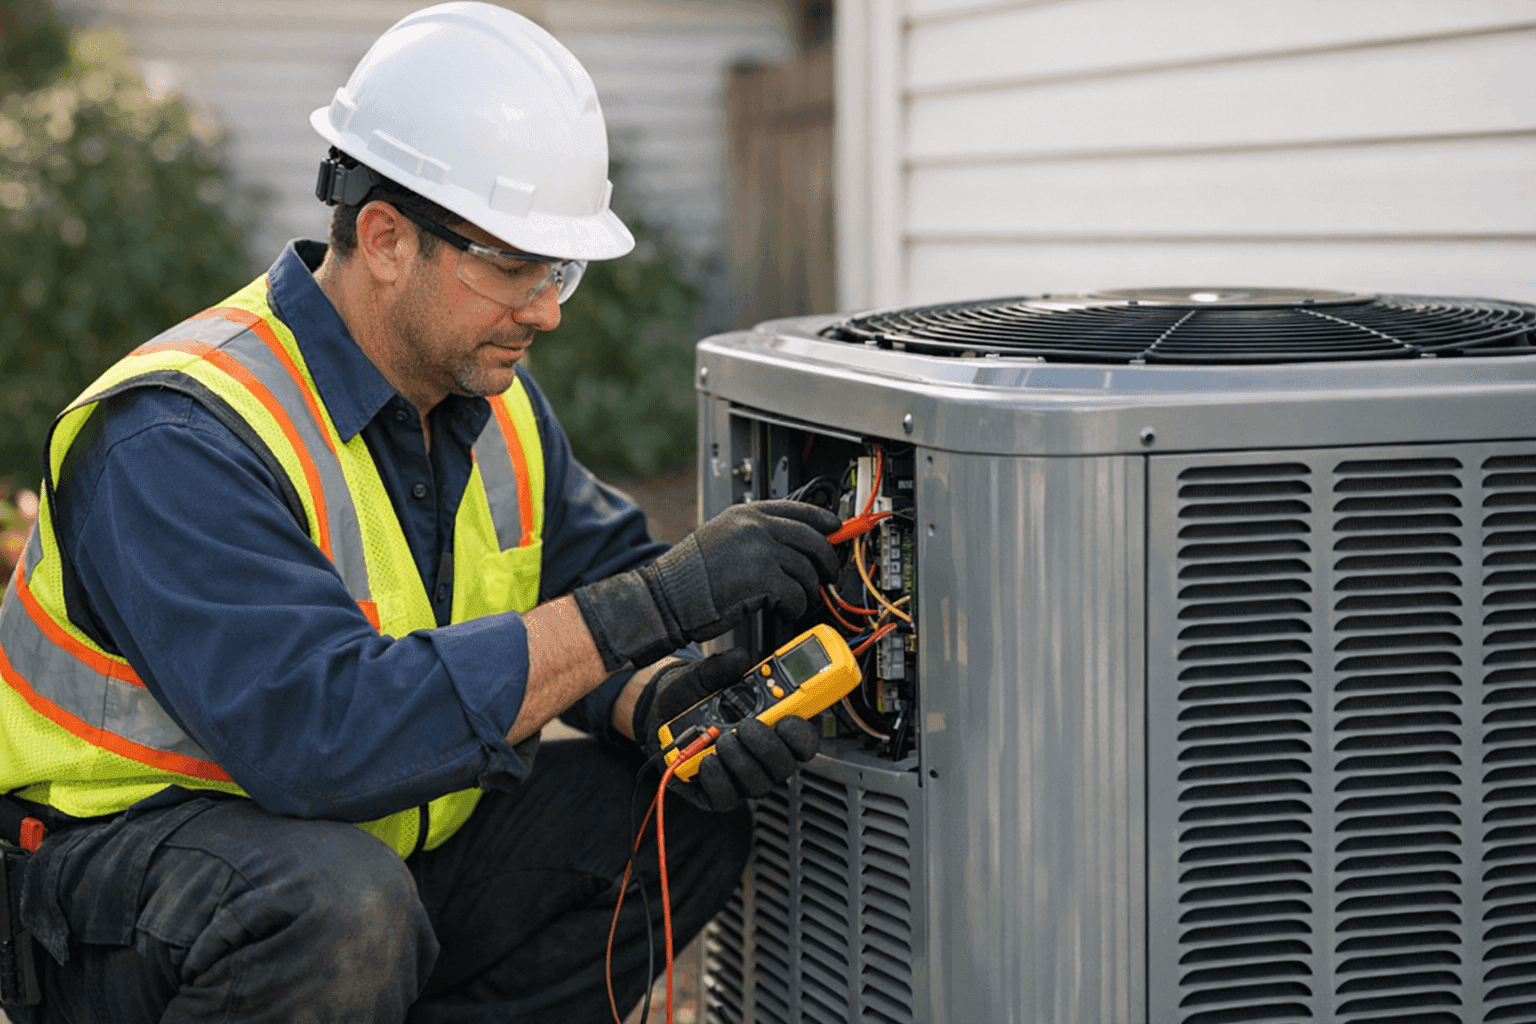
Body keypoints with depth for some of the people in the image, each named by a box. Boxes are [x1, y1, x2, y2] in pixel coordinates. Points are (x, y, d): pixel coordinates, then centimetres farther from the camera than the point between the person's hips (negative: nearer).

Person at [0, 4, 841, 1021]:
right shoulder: (178, 441, -26)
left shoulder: (489, 395, 1)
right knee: (338, 906, -39)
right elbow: (320, 729, -37)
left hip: (379, 841, 8)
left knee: (685, 810, -7)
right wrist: (650, 604, -37)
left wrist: (659, 701, -20)